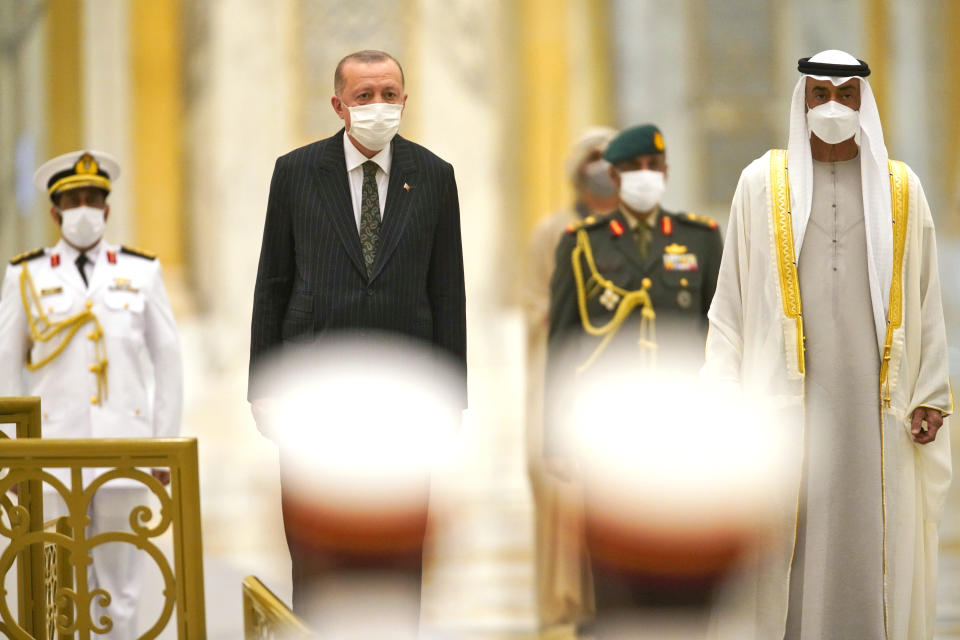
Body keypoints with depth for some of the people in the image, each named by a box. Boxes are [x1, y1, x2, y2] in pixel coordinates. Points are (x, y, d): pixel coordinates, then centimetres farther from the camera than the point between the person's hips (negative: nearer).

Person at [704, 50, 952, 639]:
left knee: (877, 543, -2)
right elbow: (732, 297, 6)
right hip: (786, 396, -1)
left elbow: (925, 300, 9)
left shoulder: (901, 188, 8)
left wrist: (931, 396, 2)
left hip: (876, 398, 1)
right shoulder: (764, 183, 6)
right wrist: (724, 396, -1)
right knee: (786, 543, -8)